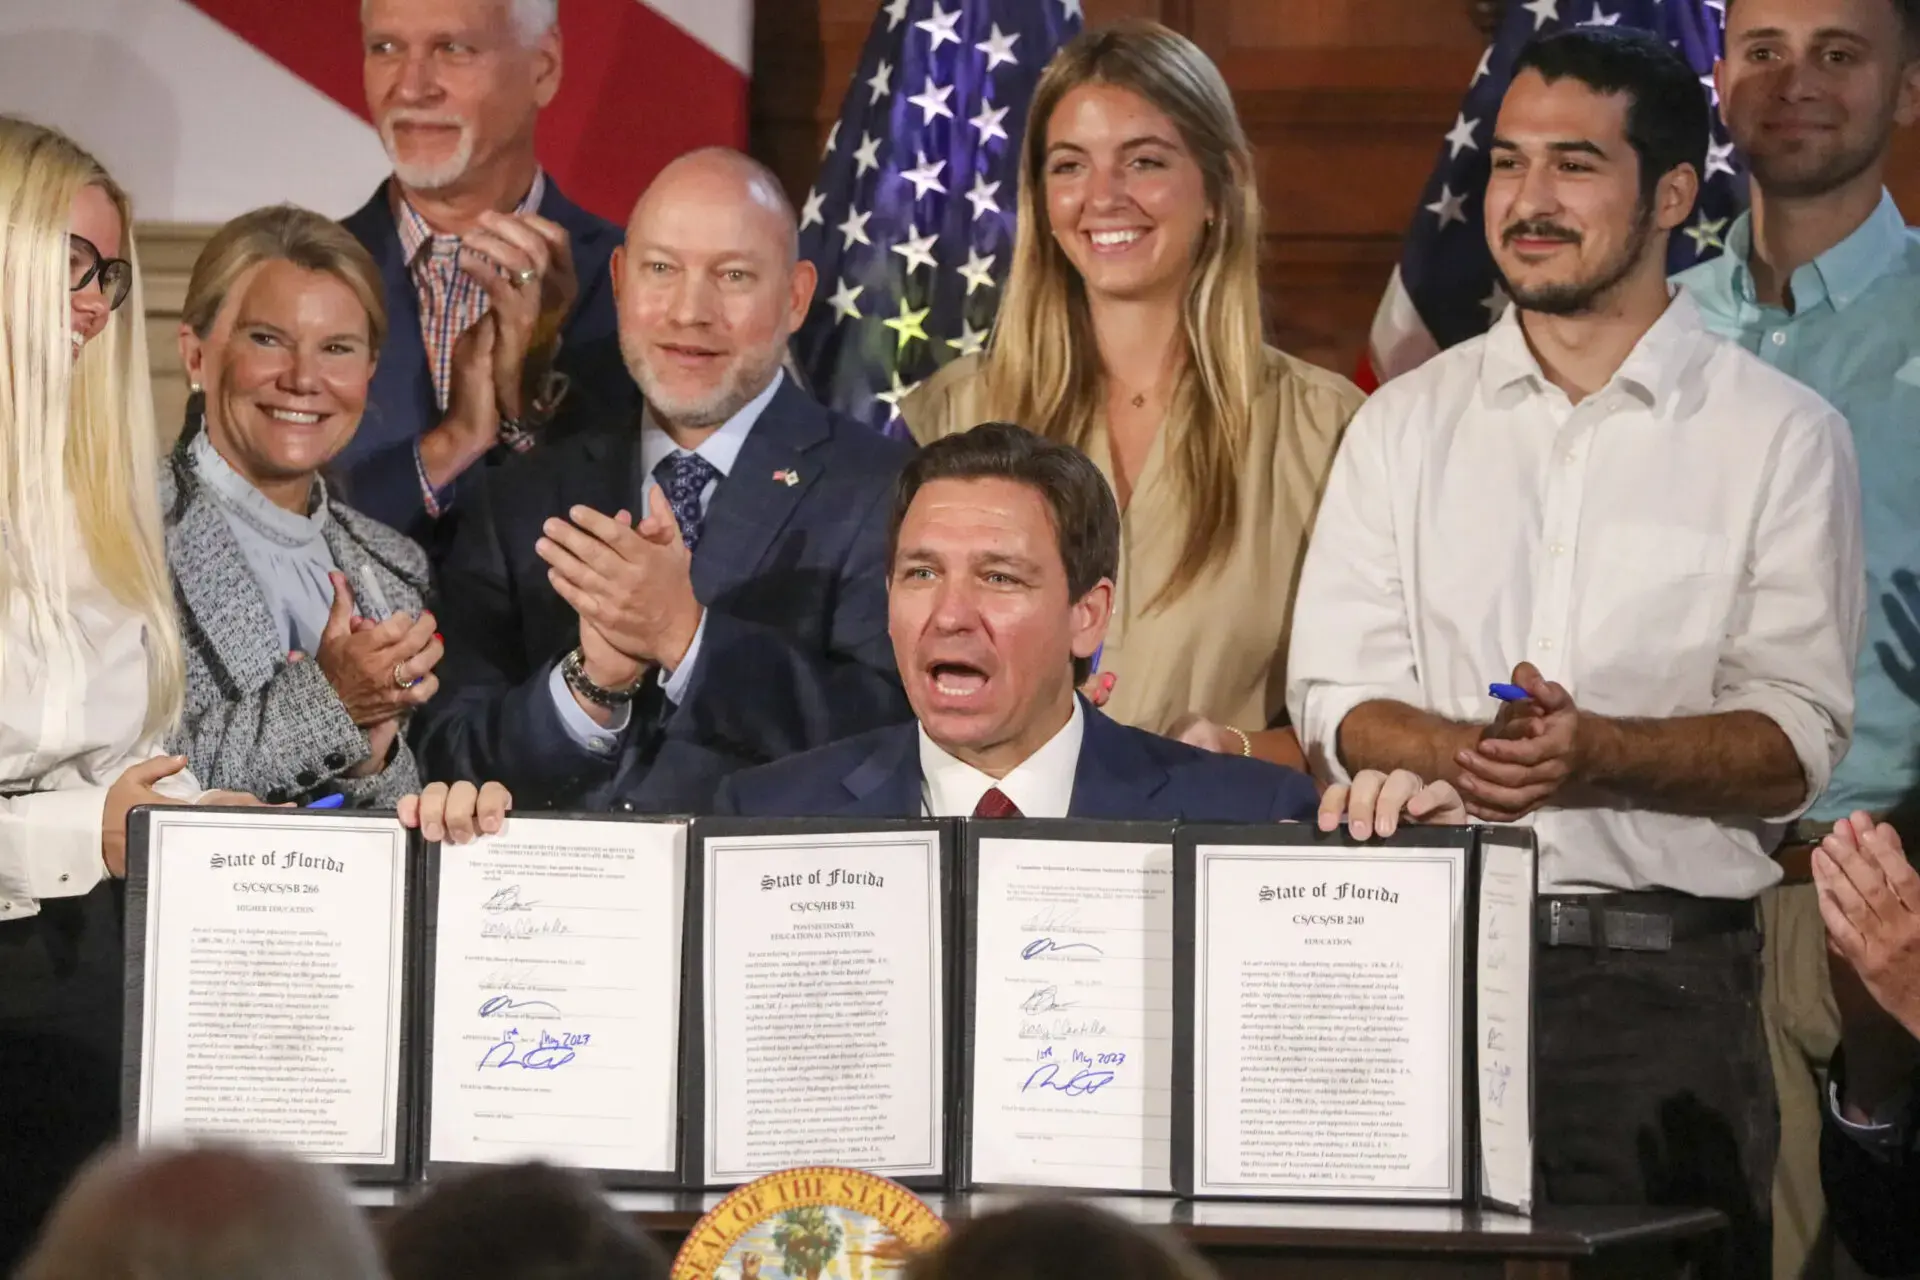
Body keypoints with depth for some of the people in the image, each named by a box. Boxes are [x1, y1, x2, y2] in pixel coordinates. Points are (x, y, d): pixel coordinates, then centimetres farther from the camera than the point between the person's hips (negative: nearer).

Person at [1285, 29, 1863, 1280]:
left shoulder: (1781, 437, 4)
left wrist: (1597, 752, -20)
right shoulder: (1406, 425, 12)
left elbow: (1795, 741, -4)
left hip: (1668, 985, -2)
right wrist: (1457, 751, -15)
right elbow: (1335, 705, 6)